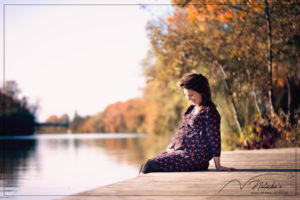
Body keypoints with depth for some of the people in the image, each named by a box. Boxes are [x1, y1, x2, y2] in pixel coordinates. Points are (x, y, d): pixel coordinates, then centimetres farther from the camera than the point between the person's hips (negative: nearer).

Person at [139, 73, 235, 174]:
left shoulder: (209, 112, -13)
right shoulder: (192, 109, 15)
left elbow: (214, 140, -14)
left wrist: (218, 166, -14)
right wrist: (171, 145, 7)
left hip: (195, 158, -9)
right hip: (182, 151, 9)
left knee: (150, 164, -20)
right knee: (148, 164, 1)